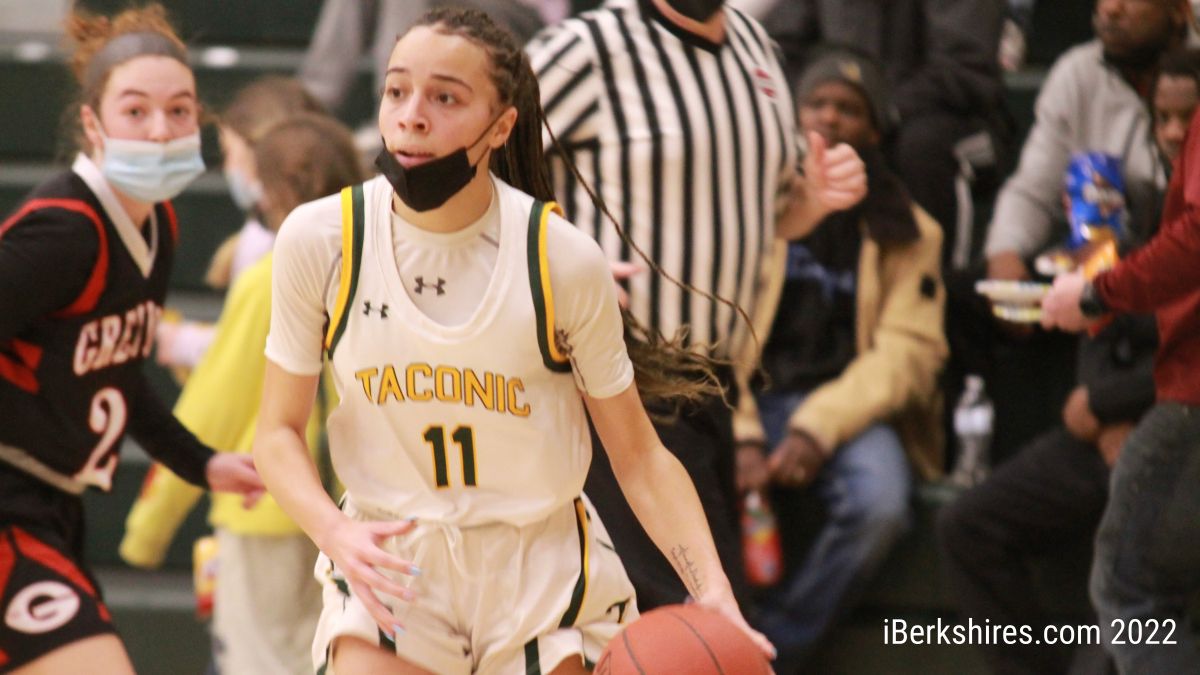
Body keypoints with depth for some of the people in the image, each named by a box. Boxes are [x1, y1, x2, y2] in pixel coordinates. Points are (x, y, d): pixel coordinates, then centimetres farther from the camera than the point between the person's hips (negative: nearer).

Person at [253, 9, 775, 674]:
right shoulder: (318, 239, -10)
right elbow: (279, 431, 0)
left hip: (542, 568, 0)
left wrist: (713, 594, -20)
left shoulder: (561, 258, -13)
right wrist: (335, 532, -20)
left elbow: (637, 455, -5)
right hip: (387, 562, 1)